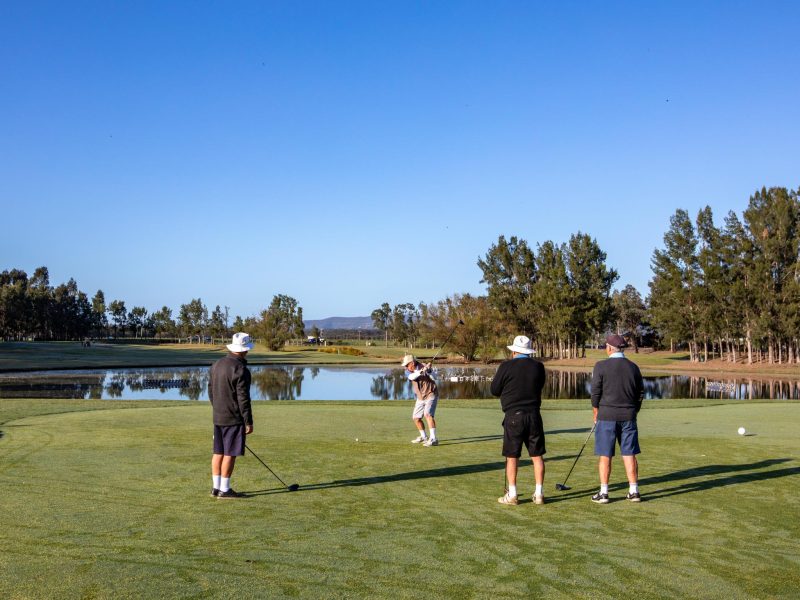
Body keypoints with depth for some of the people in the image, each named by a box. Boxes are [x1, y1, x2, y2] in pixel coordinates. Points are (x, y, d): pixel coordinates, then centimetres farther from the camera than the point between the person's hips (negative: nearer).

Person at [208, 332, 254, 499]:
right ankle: (224, 490, 3)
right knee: (230, 454, -1)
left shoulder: (217, 364, 7)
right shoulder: (241, 370, -18)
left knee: (218, 452, 12)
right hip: (234, 418, -8)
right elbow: (243, 399, -18)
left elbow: (210, 389, 16)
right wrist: (249, 422, -11)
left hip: (218, 417, 8)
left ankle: (216, 487, 19)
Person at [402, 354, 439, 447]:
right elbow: (412, 377, -30)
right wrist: (421, 371, -49)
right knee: (416, 418, 11)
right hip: (420, 398, 7)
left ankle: (433, 439, -27)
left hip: (431, 395, -7)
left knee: (428, 414, -25)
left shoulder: (423, 367, -18)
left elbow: (428, 370, -40)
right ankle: (424, 437, 32)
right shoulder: (408, 371, -8)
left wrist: (428, 368, -63)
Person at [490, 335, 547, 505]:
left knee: (512, 456, 4)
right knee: (537, 456, 9)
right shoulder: (538, 367, 2)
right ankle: (539, 494, 12)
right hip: (534, 415, 3)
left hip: (513, 416, -3)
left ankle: (512, 495, 7)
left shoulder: (507, 367, -9)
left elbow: (494, 390, -1)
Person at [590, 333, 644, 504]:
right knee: (629, 454, 8)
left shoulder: (601, 366, -8)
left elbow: (595, 393, -7)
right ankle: (634, 491, 11)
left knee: (605, 455, 2)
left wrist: (596, 414, 6)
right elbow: (640, 393, 10)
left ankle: (603, 493, 4)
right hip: (628, 416, 4)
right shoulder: (633, 367, 5)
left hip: (607, 416, -4)